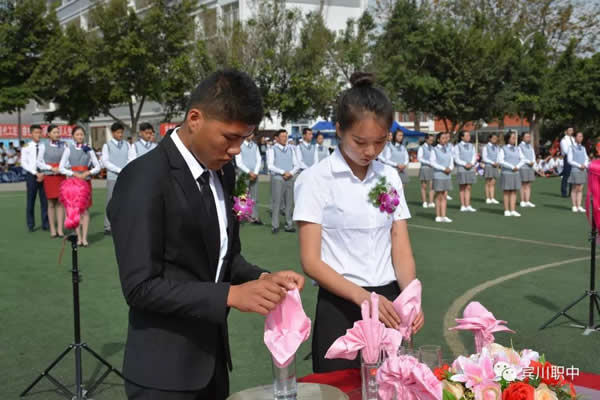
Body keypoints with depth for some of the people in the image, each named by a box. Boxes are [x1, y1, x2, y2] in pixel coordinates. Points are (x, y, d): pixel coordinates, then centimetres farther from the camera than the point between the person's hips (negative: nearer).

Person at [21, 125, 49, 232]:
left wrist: (43, 174, -10)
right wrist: (36, 173, -13)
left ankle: (45, 224, 8)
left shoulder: (44, 147, 2)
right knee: (31, 201, 5)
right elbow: (24, 163, -6)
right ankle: (31, 225, 12)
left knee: (45, 200, 2)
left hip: (43, 175, 1)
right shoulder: (26, 147, -1)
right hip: (31, 175, -1)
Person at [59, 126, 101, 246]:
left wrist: (88, 173, -13)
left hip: (86, 181, 1)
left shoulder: (88, 149, 6)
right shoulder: (69, 149, 2)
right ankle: (79, 237, 8)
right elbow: (61, 168, -3)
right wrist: (75, 174, -14)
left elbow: (97, 167, 4)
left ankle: (84, 238, 0)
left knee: (85, 210, -2)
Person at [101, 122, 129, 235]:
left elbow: (130, 160, 10)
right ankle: (108, 227, 5)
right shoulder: (107, 145, 4)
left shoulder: (127, 145, 12)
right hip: (112, 177, -3)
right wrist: (119, 170, -12)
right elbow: (105, 162, -3)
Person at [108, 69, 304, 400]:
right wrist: (230, 295, -25)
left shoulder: (221, 172, 4)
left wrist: (262, 279, -6)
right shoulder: (144, 179, -20)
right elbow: (140, 286, -22)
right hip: (164, 369, -7)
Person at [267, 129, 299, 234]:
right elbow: (270, 166, -8)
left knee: (289, 202, 4)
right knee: (276, 202, -6)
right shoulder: (272, 150, 2)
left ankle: (289, 225, 9)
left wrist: (291, 173, -7)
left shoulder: (291, 150, 15)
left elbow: (296, 165, 13)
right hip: (277, 178, -4)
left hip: (290, 178, 4)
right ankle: (275, 226, -2)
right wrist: (283, 172, -16)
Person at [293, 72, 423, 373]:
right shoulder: (316, 180, -9)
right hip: (340, 308, -4)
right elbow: (311, 260, -13)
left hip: (388, 303, 4)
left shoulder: (390, 178, 4)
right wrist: (363, 297, -25)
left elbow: (401, 249, 3)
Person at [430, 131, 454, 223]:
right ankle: (438, 216, 9)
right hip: (438, 175, -5)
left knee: (445, 196, 5)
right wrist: (443, 169, -16)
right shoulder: (435, 150, -6)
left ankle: (444, 216, 8)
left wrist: (450, 168, -8)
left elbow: (452, 161, 13)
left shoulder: (448, 150, 11)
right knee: (439, 197, 1)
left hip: (447, 176, 5)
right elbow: (432, 162, -12)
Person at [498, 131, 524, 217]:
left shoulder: (517, 149, 12)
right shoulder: (503, 149, -3)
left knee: (514, 192, 3)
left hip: (516, 173, 4)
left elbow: (522, 160, 10)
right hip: (506, 173, -4)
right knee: (507, 192, 0)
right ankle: (506, 211, 4)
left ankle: (513, 210, 5)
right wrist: (512, 167, -17)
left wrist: (517, 166, -10)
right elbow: (500, 161, -13)